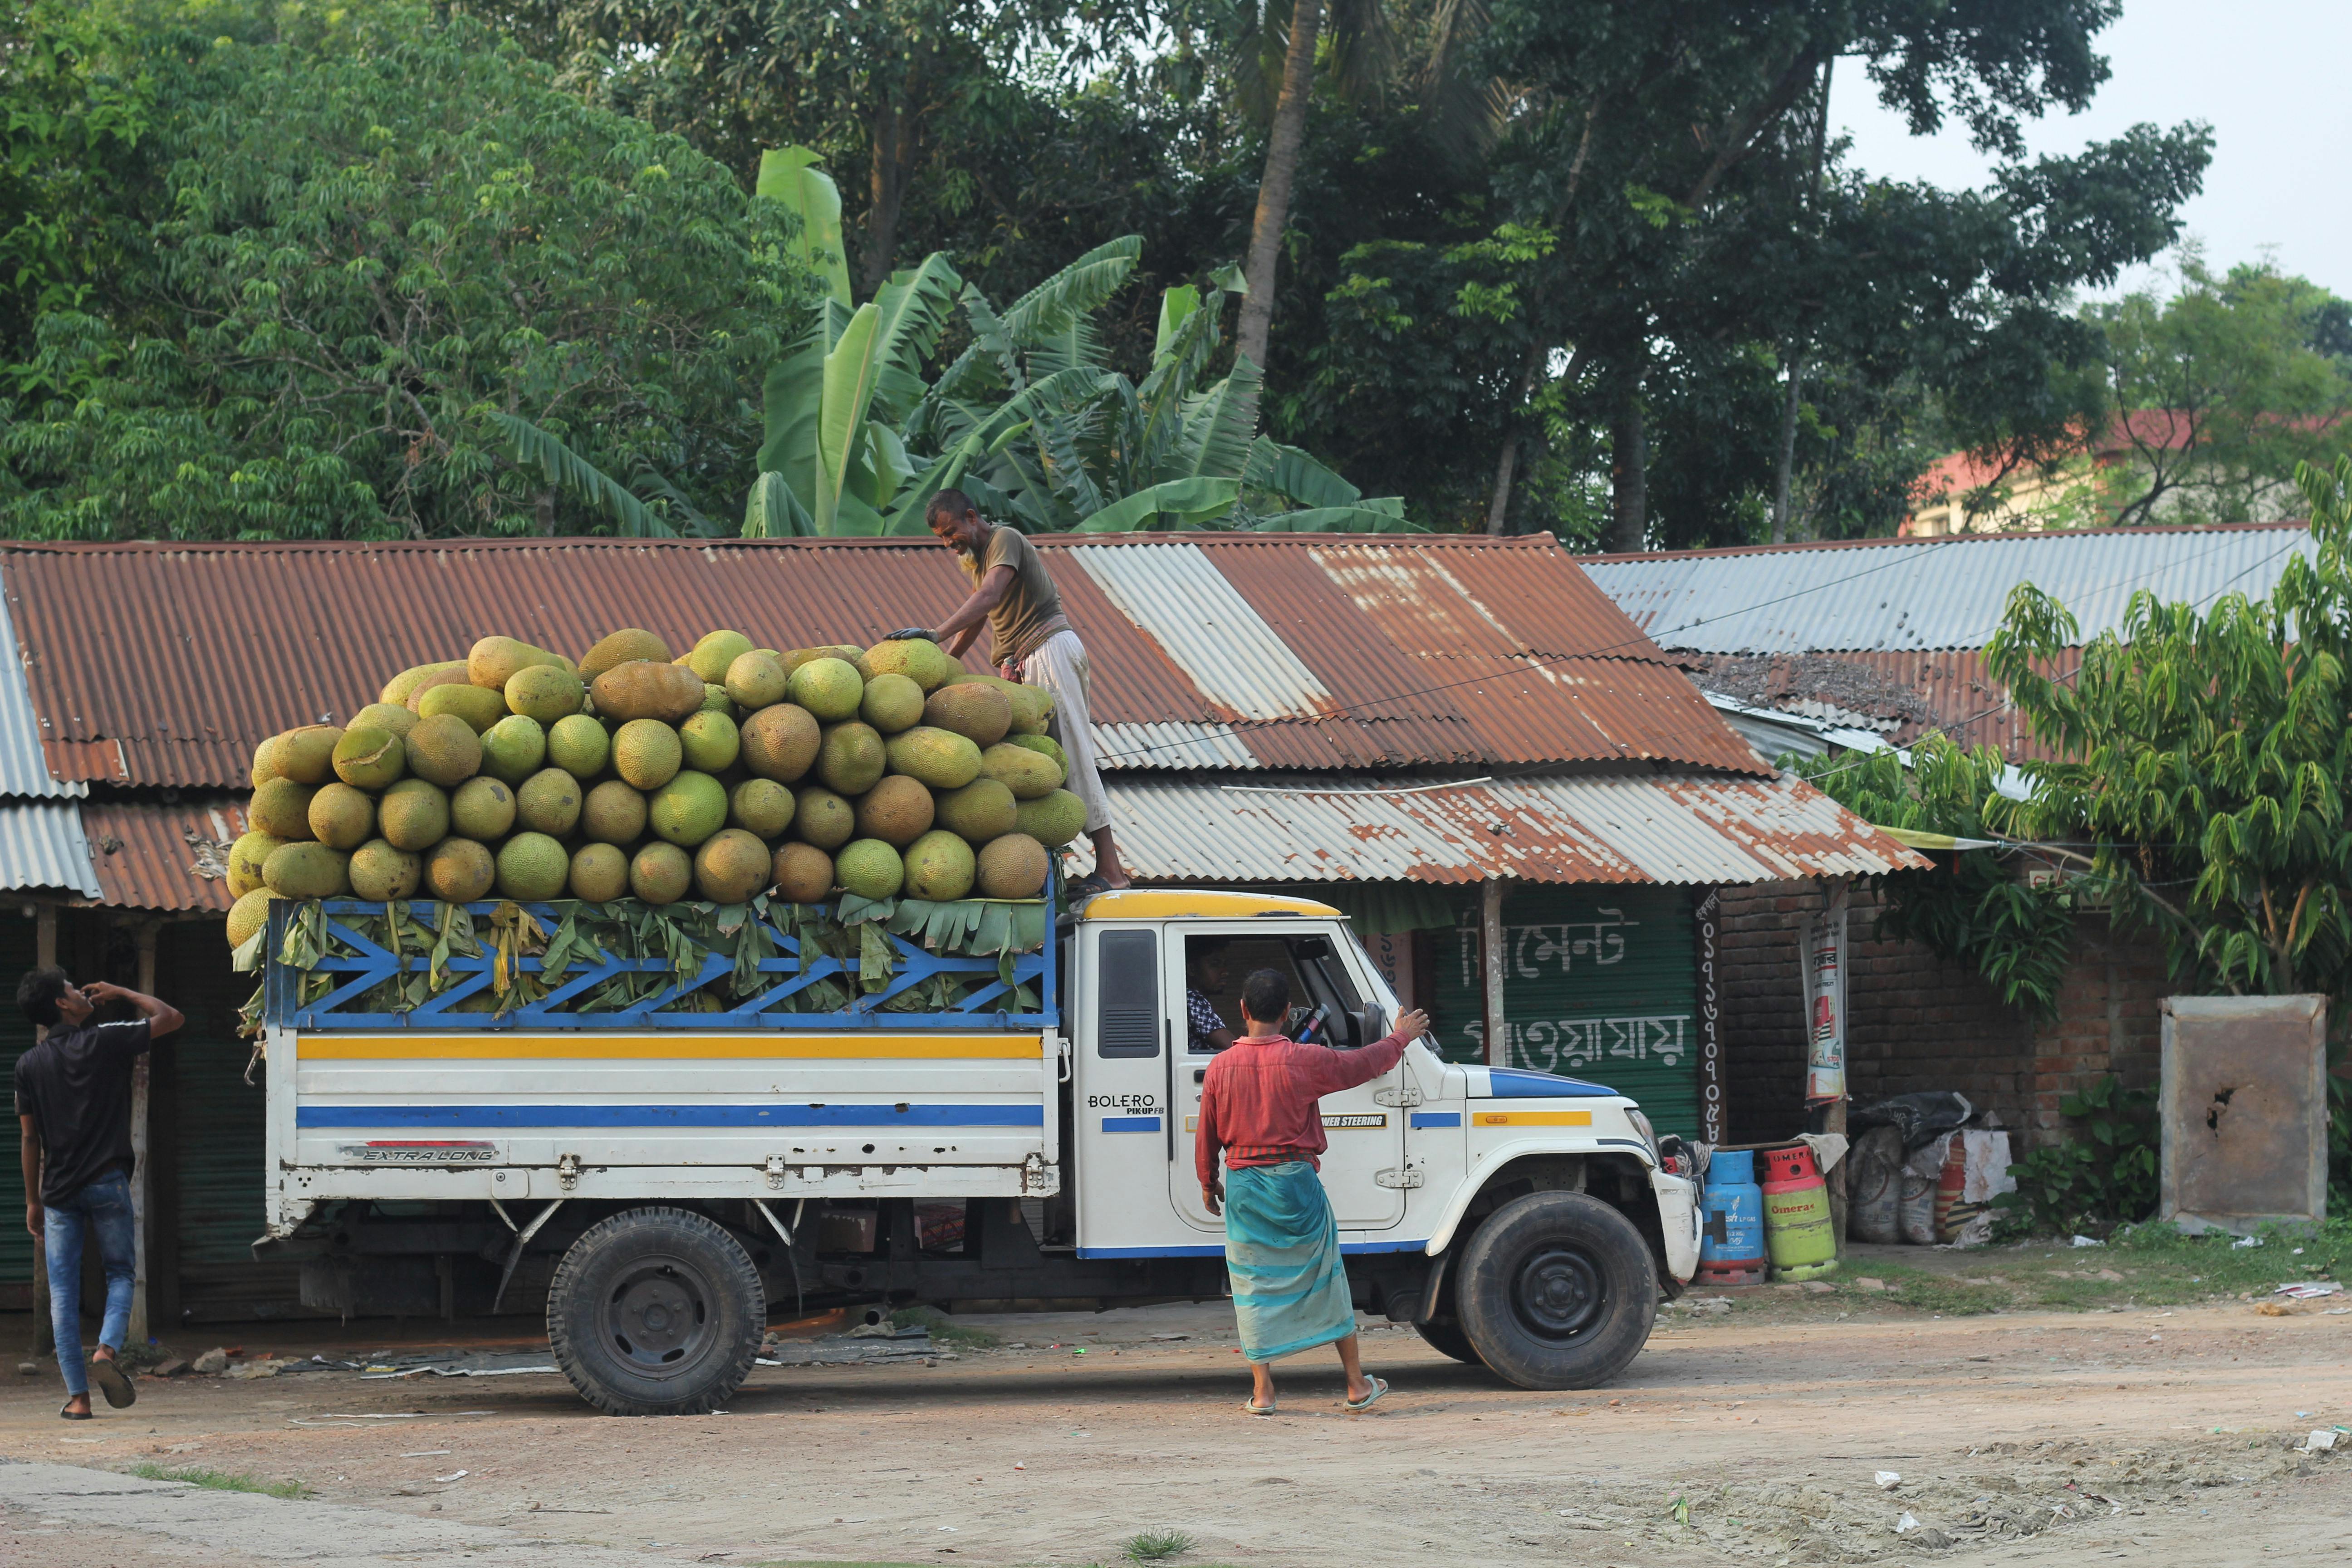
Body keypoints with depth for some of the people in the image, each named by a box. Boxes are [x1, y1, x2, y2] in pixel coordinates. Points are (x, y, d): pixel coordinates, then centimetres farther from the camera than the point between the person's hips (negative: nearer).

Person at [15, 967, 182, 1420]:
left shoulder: (30, 1065, 4)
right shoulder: (105, 1042, -4)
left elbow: (29, 1139, 6)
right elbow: (170, 1017, 6)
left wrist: (33, 1201, 13)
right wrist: (120, 993, 16)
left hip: (59, 1191, 2)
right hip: (107, 1182, -2)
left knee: (63, 1291, 4)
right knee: (121, 1272, 13)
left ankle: (78, 1396, 0)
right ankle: (108, 1349, -14)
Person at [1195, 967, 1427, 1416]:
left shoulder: (1221, 1068, -3)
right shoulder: (1303, 1061, -9)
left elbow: (1206, 1137, 6)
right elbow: (1361, 1064, 6)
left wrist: (1208, 1182, 23)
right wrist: (1400, 1038, 25)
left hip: (1243, 1188, 1)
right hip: (1295, 1181, -1)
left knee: (1254, 1287, 8)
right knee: (1326, 1280, 10)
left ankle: (1262, 1391, 4)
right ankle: (1357, 1385, 15)